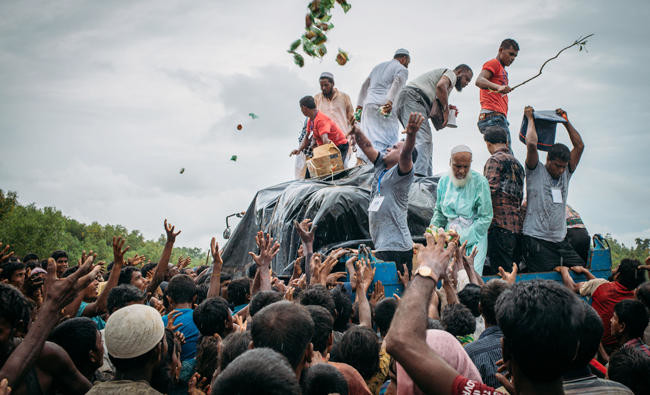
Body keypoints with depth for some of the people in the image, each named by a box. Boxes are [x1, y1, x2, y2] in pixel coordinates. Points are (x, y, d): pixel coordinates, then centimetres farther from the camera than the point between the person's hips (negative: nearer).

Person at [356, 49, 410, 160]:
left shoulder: (378, 66, 30)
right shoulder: (402, 69, 8)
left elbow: (365, 86, 27)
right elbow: (397, 84, -12)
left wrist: (359, 106, 25)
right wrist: (390, 102, -26)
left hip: (368, 106, 7)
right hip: (383, 107, -7)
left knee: (373, 140, 6)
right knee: (388, 140, -12)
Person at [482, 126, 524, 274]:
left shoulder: (495, 160, -4)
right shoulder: (517, 163, 21)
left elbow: (490, 190, -15)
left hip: (499, 224, -8)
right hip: (516, 226, 8)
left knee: (500, 272, -9)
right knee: (512, 271, 10)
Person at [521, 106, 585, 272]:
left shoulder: (565, 175, 14)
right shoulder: (535, 172, -1)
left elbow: (579, 146, 12)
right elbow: (531, 144, -15)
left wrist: (566, 121, 16)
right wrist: (530, 118, -2)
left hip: (560, 241, 6)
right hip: (536, 240, -6)